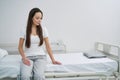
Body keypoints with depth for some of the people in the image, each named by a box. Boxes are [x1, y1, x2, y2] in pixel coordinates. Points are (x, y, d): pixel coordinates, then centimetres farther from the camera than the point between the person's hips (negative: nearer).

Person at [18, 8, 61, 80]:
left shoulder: (43, 29, 4)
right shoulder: (24, 30, 1)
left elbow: (48, 46, 5)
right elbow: (20, 47, 6)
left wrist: (53, 60, -2)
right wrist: (24, 58, -10)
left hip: (40, 56, 1)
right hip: (28, 57, 0)